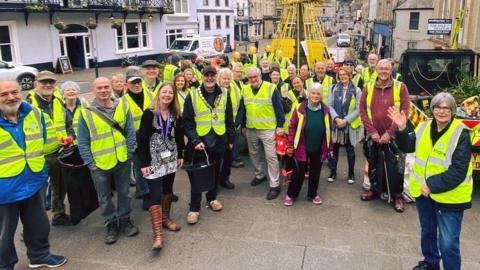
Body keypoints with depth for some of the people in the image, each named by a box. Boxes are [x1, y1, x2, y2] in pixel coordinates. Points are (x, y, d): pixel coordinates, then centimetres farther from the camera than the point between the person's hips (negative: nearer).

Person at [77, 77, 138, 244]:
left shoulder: (123, 106, -3)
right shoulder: (86, 112, -9)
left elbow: (131, 133, 1)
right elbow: (82, 142, -5)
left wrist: (129, 153, -4)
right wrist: (90, 163, -8)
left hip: (122, 160, 2)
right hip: (99, 164, -1)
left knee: (124, 193, 16)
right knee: (105, 198, 12)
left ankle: (124, 220, 34)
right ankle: (110, 225, 29)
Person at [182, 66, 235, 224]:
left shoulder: (224, 95, 3)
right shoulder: (192, 96, -7)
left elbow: (229, 119, 10)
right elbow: (187, 121, -8)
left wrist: (230, 138, 10)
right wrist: (195, 140, -17)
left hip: (219, 141, 3)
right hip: (200, 142, -3)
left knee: (215, 172, 17)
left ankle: (212, 198, 37)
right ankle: (194, 208, 11)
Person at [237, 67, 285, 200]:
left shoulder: (271, 88, -10)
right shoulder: (245, 90, 6)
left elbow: (279, 108, -8)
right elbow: (242, 109, 15)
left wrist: (280, 125, -11)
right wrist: (243, 126, 17)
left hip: (268, 129, -5)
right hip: (251, 129, 6)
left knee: (270, 156, -5)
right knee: (254, 154, 18)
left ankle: (275, 185, 2)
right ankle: (260, 175, 41)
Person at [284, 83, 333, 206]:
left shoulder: (325, 110, -3)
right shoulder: (300, 108, -12)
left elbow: (328, 130, 6)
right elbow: (292, 127, -7)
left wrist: (329, 147, 8)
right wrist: (290, 145, -8)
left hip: (319, 149, 3)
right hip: (302, 148, -3)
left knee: (315, 172, 16)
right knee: (298, 172, 9)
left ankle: (313, 194, 35)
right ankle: (291, 194, 26)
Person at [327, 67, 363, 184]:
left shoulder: (356, 90, -4)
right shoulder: (335, 88, 2)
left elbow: (358, 109, -8)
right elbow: (330, 105, -1)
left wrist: (346, 120, -16)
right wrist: (336, 118, -15)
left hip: (350, 125, -1)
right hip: (336, 123, 2)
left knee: (350, 149, 9)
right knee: (334, 148, 6)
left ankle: (351, 174, 22)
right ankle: (333, 172, 21)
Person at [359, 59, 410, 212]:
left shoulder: (400, 87, -3)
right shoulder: (368, 88, 4)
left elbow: (404, 112, -8)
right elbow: (362, 111, 1)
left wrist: (390, 133, -13)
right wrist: (372, 131, -8)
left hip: (394, 136, -3)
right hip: (373, 136, 3)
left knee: (394, 167, 0)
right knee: (373, 165, 15)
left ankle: (397, 196, 16)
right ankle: (375, 190, 33)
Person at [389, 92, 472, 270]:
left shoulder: (461, 134, -18)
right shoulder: (424, 127, 0)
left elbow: (458, 172, -21)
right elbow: (407, 147, 9)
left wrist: (432, 186, -23)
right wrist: (402, 129, -8)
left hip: (449, 196, -6)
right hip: (423, 191, 6)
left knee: (448, 243, -3)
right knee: (427, 232, 24)